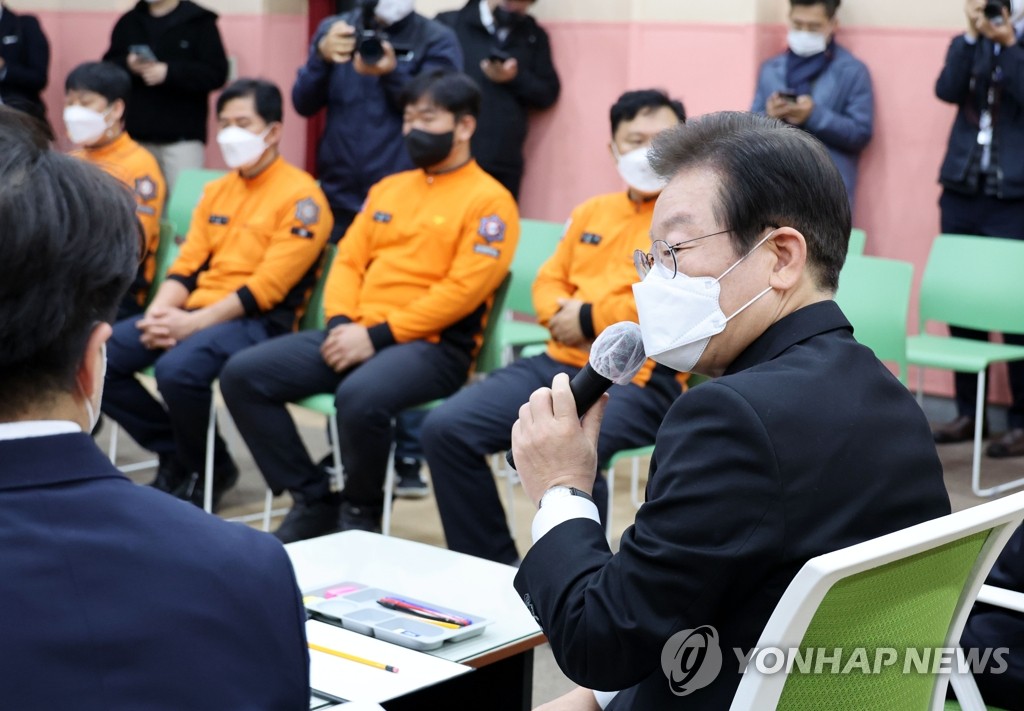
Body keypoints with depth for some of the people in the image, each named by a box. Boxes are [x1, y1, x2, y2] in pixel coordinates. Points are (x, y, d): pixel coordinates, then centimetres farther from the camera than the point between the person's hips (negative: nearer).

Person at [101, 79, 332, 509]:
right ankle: (176, 454, 6)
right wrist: (160, 313, -9)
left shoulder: (300, 196, -8)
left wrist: (192, 323, -20)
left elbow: (267, 288, -15)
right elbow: (186, 265, 13)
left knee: (177, 369, -35)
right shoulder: (216, 191, 16)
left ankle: (208, 469, -5)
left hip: (259, 322, -7)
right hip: (194, 313, 7)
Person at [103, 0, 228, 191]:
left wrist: (169, 72, -20)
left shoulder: (199, 22, -1)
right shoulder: (128, 22, 13)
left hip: (182, 135, -4)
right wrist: (127, 66, -10)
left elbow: (217, 73, -9)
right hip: (136, 133, 5)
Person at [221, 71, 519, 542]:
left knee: (360, 396, -39)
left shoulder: (488, 200, -3)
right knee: (243, 374, -9)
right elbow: (348, 261, 16)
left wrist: (377, 336, -18)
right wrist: (341, 323, -5)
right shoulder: (388, 188, 20)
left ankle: (361, 511, -9)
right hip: (356, 335, 7)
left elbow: (461, 291, -13)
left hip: (432, 347, -7)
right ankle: (313, 500, 0)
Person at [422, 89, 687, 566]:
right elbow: (549, 280, 20)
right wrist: (562, 317, -4)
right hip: (560, 361, 7)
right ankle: (493, 566, 3)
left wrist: (591, 319, -10)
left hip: (638, 375, -7)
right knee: (446, 428, -9)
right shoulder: (592, 212, 21)